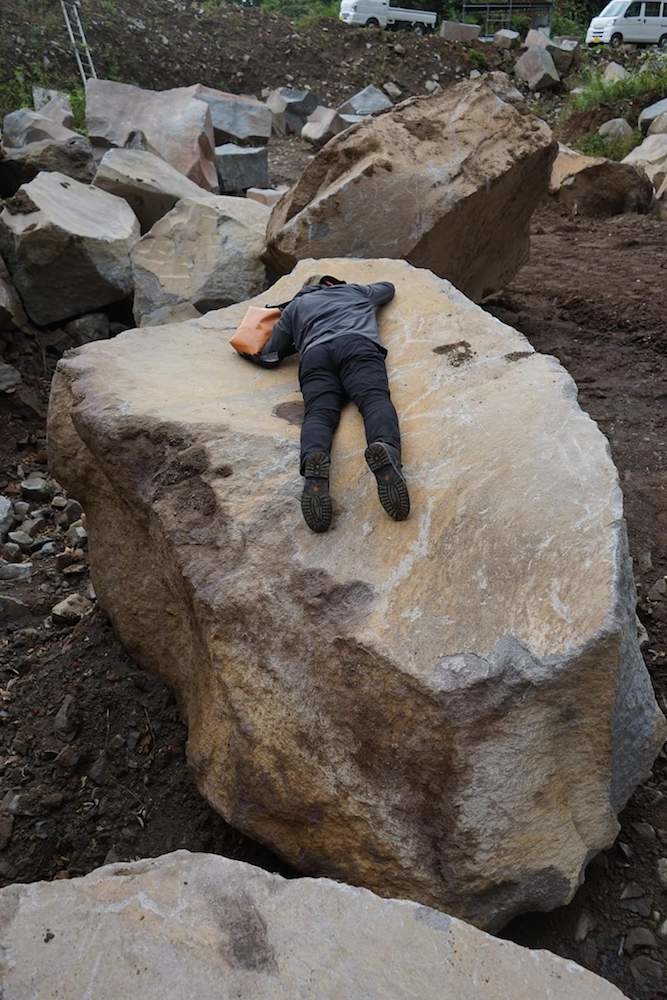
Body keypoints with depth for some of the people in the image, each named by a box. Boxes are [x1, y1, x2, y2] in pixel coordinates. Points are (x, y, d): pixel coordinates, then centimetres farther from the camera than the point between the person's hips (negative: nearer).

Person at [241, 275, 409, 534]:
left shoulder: (294, 306, 37)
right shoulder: (356, 291, 40)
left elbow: (269, 357, 31)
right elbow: (388, 287, 62)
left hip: (314, 356, 1)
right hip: (358, 345, 0)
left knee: (319, 414, -19)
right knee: (375, 400, -22)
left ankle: (314, 461, -54)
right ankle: (385, 450, -57)